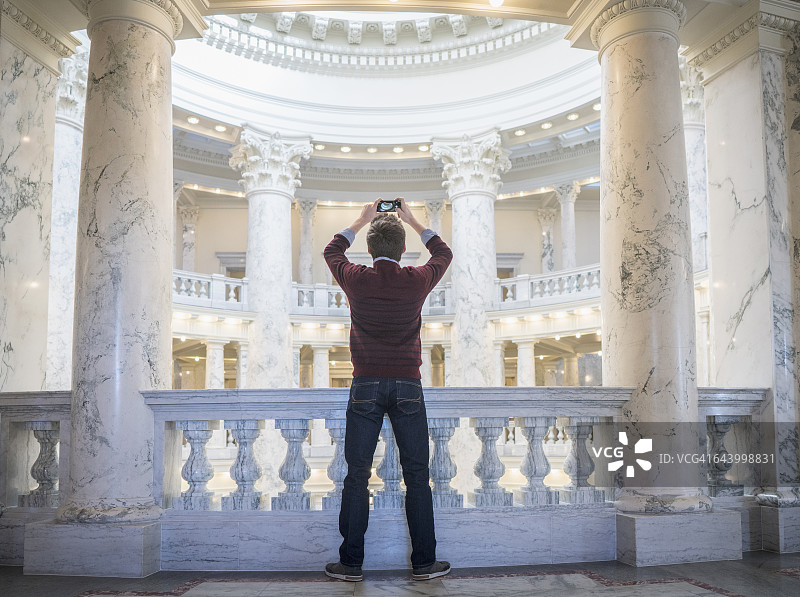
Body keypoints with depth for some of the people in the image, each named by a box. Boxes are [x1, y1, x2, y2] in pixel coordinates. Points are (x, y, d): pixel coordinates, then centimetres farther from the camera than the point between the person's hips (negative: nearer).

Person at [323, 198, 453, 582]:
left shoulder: (356, 279, -4)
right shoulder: (418, 281, -3)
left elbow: (332, 251, 20)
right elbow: (444, 254, 20)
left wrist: (362, 220, 28)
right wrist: (412, 221, 27)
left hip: (365, 386, 0)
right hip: (407, 385, 0)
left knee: (357, 476, 6)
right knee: (417, 476, 7)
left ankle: (350, 563, 12)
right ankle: (424, 563, 13)